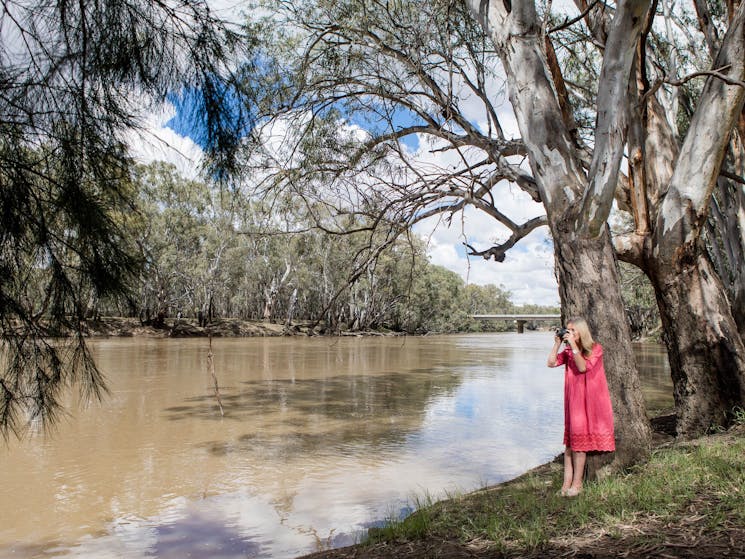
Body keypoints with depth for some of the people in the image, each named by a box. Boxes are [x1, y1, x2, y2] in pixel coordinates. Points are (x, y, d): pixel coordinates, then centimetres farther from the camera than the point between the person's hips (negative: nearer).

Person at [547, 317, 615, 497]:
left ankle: (577, 483, 5)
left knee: (578, 440, -3)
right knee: (570, 441, 3)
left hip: (589, 400, -5)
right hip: (573, 399, 5)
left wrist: (574, 345, -21)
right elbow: (551, 363, -4)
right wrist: (557, 343, -6)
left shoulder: (595, 348, -6)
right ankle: (568, 481, 6)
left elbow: (583, 367, -20)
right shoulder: (568, 351, 8)